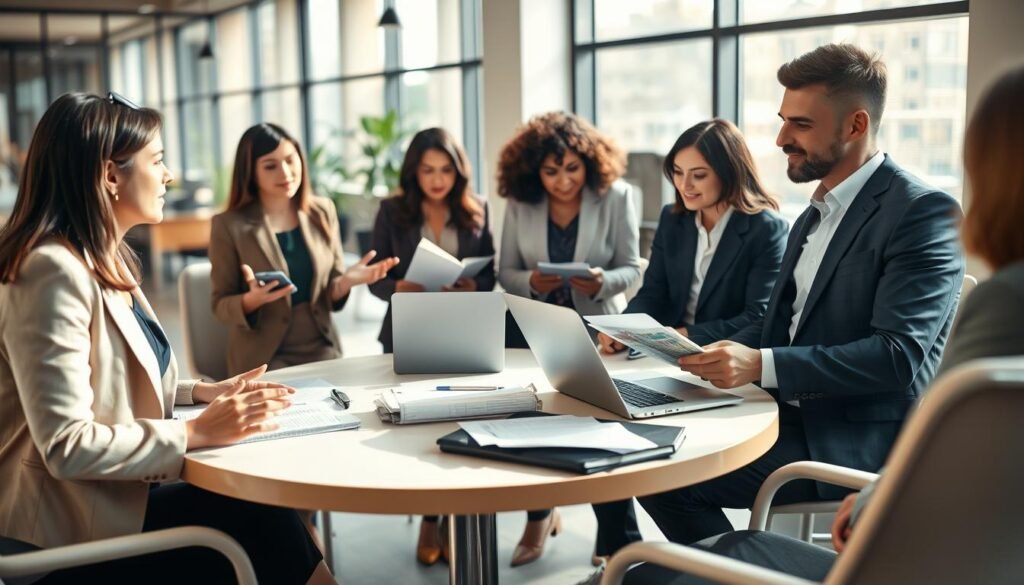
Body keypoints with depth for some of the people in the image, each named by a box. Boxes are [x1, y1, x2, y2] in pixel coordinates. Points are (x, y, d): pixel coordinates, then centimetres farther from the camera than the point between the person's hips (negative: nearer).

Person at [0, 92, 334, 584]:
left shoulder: (109, 261, 11)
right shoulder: (54, 272, -21)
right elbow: (67, 446, -25)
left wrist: (201, 393, 6)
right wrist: (195, 432, -21)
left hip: (110, 491, 9)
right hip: (71, 524, -9)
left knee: (270, 511, -8)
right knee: (262, 522, -15)